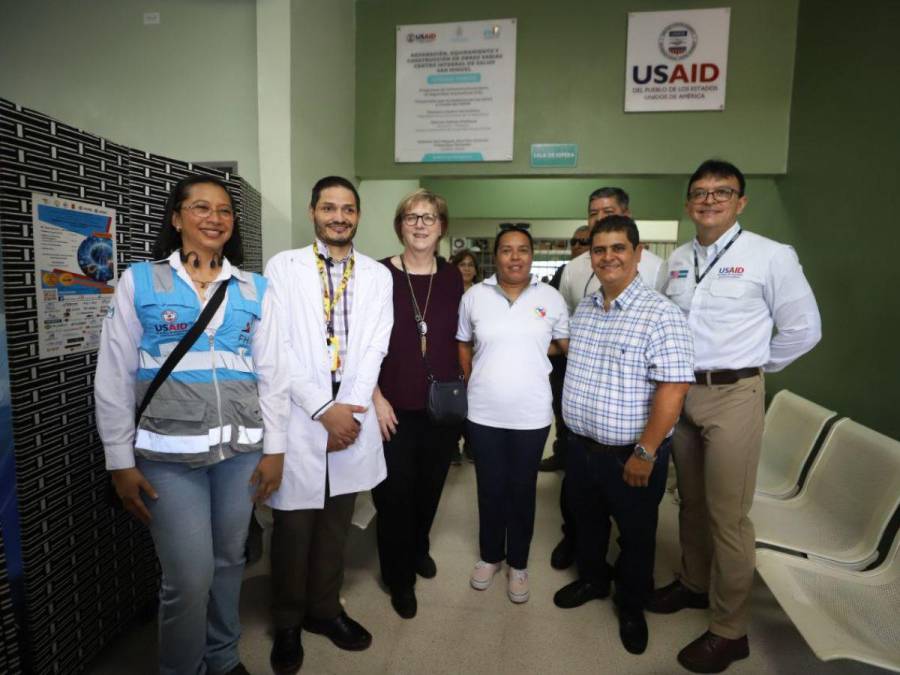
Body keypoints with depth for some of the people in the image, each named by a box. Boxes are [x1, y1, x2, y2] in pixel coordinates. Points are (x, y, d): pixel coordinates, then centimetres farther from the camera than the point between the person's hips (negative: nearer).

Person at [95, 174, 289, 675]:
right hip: (168, 454, -2)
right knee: (189, 578, 0)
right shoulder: (139, 281, 1)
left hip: (242, 449, 3)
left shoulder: (255, 289, 6)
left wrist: (274, 448, 1)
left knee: (230, 562, 15)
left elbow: (272, 374, 5)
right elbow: (114, 379, 1)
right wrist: (121, 461, -1)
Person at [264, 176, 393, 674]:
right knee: (293, 524, 8)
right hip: (298, 416, -2)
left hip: (353, 416, 3)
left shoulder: (377, 274, 8)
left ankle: (325, 609, 35)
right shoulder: (283, 266, 0)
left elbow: (375, 348, 2)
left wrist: (351, 409, -10)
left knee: (336, 523, 15)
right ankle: (288, 624, 29)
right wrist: (323, 409, -13)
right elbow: (278, 347, -8)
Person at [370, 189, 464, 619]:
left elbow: (458, 339, 11)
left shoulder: (452, 278, 3)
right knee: (394, 494, 6)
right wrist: (376, 398, -11)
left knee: (430, 486, 18)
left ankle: (418, 548, 46)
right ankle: (400, 577, 29)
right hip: (395, 408, -3)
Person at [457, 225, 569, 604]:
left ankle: (518, 563, 34)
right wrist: (473, 383, 4)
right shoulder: (474, 296, 0)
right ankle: (490, 555, 38)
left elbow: (568, 346, 9)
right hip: (483, 413, 1)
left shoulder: (551, 298, -1)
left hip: (531, 415, 0)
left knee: (522, 490, 13)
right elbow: (463, 345, 10)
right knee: (490, 489, 15)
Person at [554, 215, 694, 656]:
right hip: (581, 446, 6)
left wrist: (645, 453, -21)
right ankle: (591, 579, 50)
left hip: (630, 455, -6)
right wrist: (573, 429, 14)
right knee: (586, 522, 24)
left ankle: (631, 606, 40)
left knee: (635, 536, 16)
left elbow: (673, 388, -21)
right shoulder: (583, 309, 4)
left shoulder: (659, 314, -18)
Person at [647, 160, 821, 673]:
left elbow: (804, 329, -4)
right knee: (691, 502, 18)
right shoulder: (678, 259, 9)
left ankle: (730, 631, 17)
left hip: (733, 396, -5)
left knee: (728, 516, 0)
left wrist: (754, 366, 2)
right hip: (680, 392, 6)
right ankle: (694, 583, 39)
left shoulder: (771, 256, -8)